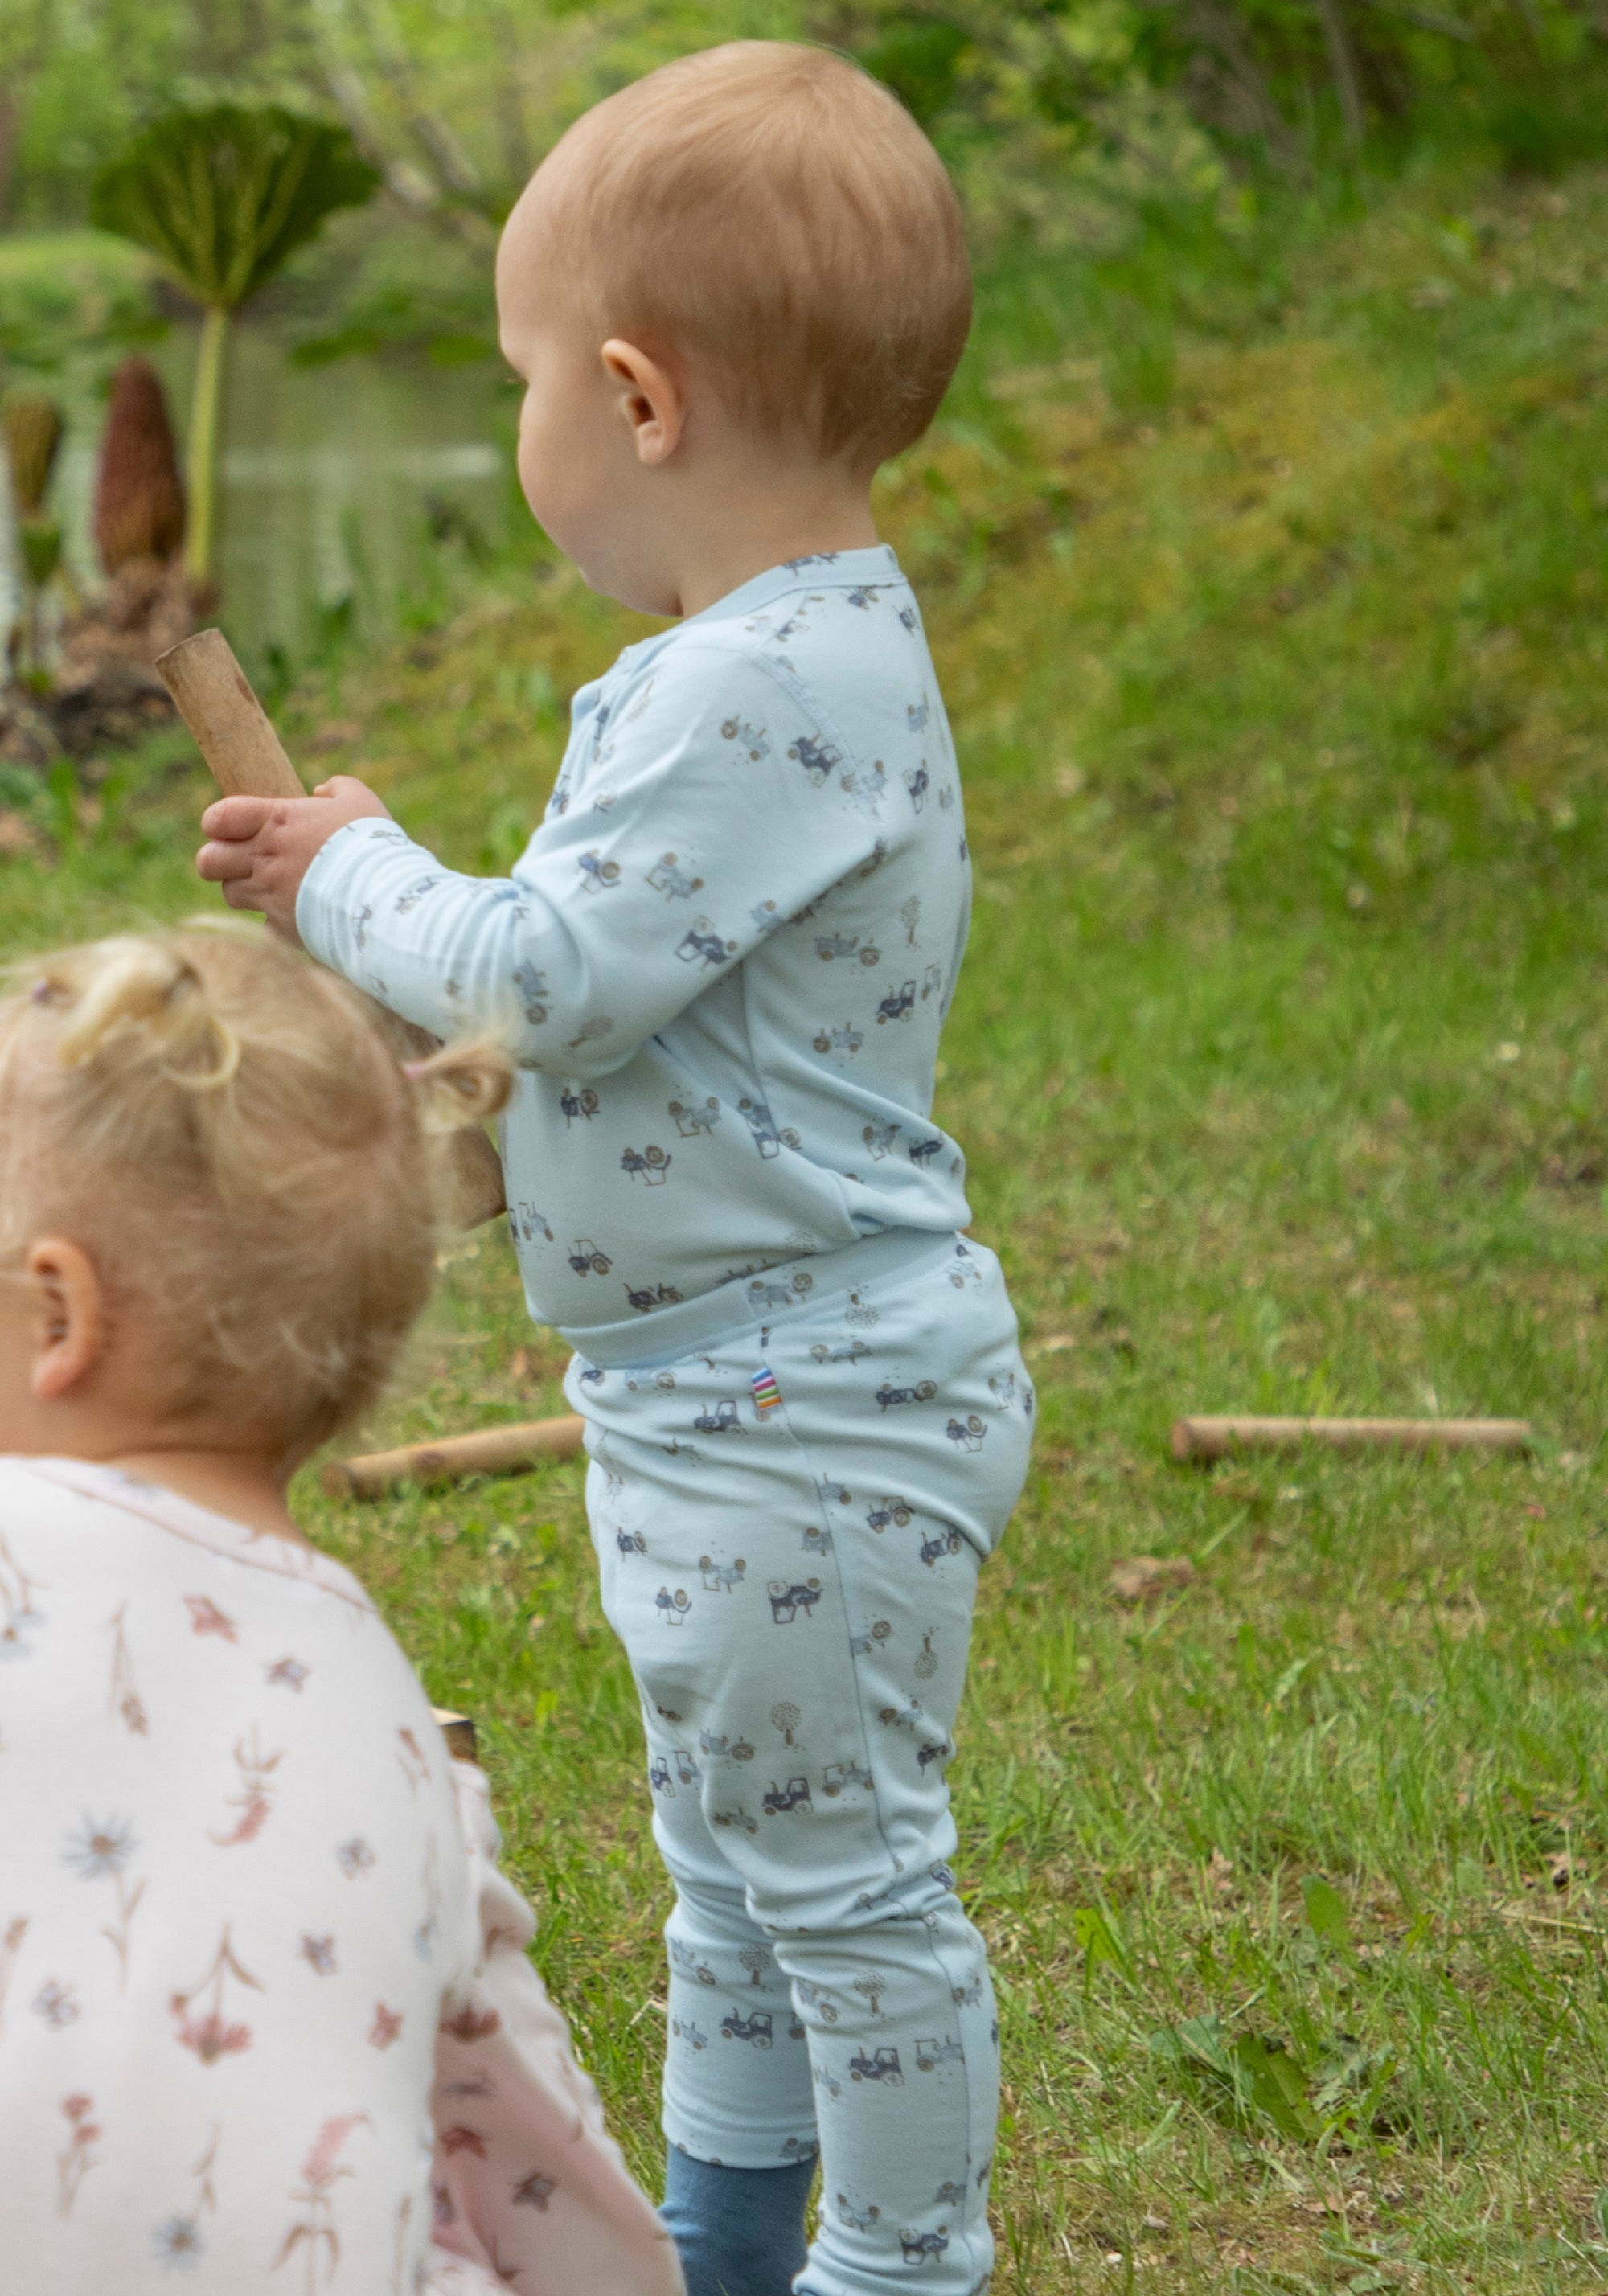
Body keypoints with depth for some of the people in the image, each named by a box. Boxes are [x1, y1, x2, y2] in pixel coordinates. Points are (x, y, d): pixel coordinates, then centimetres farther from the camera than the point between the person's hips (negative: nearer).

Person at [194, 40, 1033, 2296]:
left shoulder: (777, 692, -25)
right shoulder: (771, 653, 8)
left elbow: (549, 981, -26)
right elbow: (605, 978, 17)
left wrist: (357, 881, -8)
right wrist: (359, 891, 10)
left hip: (812, 1411, -11)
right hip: (718, 1401, 11)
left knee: (840, 1869, 3)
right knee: (735, 1853, 24)